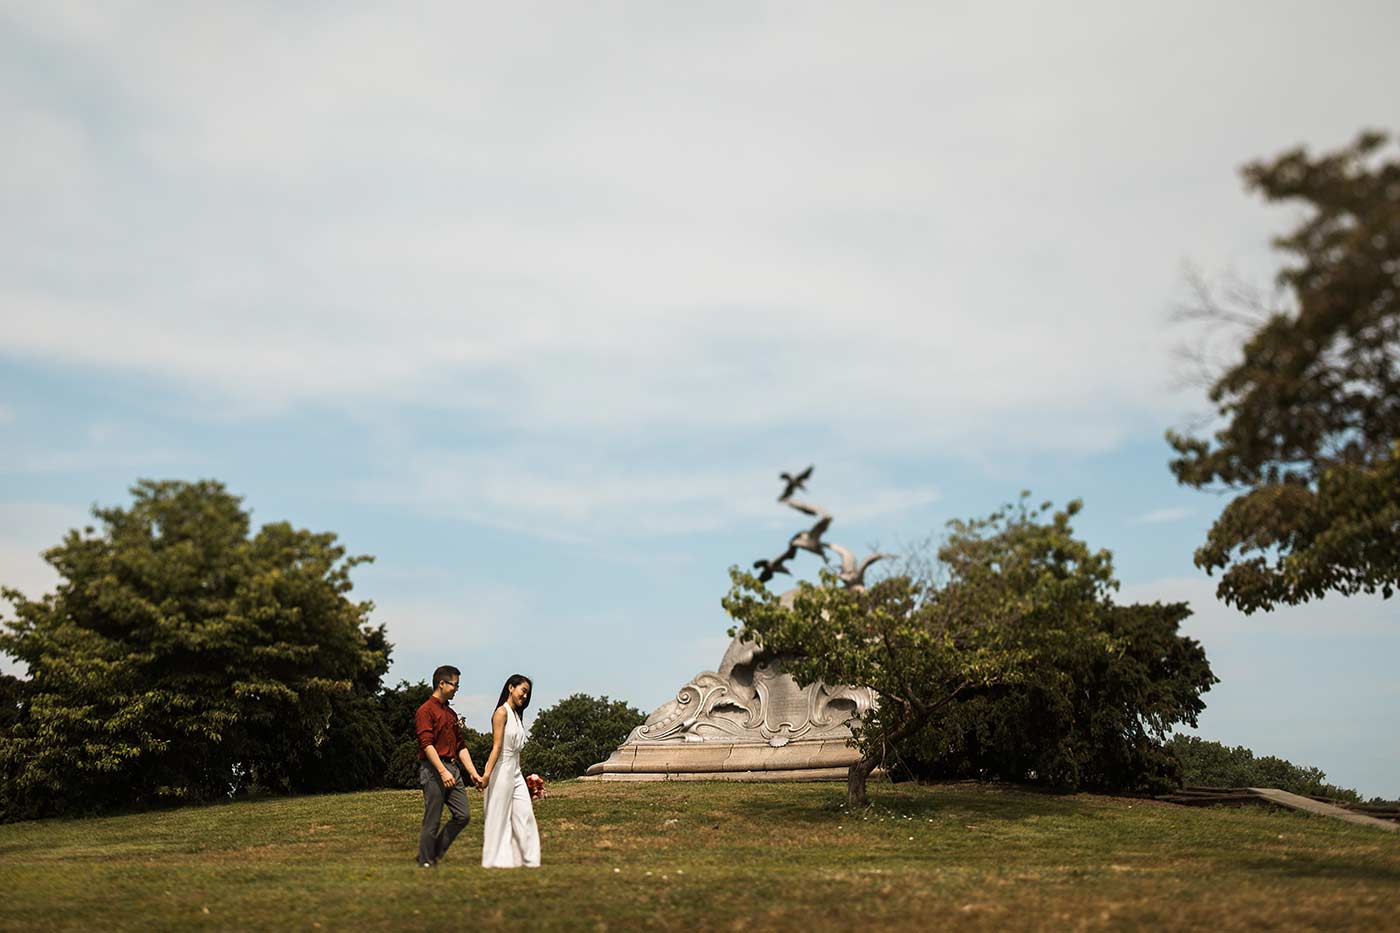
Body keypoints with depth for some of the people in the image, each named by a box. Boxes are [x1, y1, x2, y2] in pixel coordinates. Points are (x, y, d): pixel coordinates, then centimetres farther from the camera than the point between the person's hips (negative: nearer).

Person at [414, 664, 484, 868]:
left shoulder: (451, 713, 19)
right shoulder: (426, 711, -7)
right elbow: (427, 744, -17)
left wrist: (473, 773, 11)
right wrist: (442, 771, -24)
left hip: (453, 769, 8)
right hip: (433, 770, -8)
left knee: (463, 815, 2)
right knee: (432, 821, -2)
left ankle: (435, 853, 16)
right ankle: (425, 861, 11)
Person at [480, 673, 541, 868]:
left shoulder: (516, 714, 15)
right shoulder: (502, 712, -10)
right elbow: (497, 746, -18)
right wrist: (486, 774, -23)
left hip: (515, 772, 8)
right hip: (501, 770, -8)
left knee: (524, 814, 6)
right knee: (499, 816, 1)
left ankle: (527, 857, 11)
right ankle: (496, 859, 9)